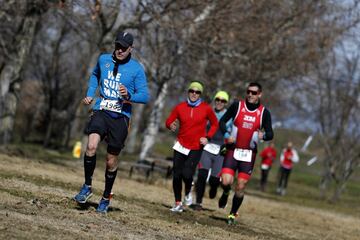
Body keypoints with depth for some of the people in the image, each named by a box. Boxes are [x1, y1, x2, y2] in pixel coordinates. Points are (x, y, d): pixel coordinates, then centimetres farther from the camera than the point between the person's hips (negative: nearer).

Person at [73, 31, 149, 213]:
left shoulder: (136, 69, -3)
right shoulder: (103, 59, 6)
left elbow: (145, 96, -4)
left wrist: (129, 96, -23)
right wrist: (90, 94, 15)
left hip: (120, 117, -1)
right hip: (101, 111, 1)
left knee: (111, 161, 5)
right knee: (91, 145, -25)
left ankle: (106, 197, 26)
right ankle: (87, 187, -8)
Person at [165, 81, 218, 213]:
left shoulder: (206, 108, -2)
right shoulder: (180, 107, 1)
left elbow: (215, 124, 9)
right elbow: (169, 121, 4)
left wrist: (207, 137, -4)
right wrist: (171, 125, -19)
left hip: (196, 148, -2)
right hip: (181, 145, 2)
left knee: (187, 174, -15)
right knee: (176, 175, 0)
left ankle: (188, 193, 18)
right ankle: (178, 203, 15)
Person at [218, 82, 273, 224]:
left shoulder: (264, 112, 0)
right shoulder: (237, 106, -1)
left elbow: (270, 134, 3)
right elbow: (222, 121, 6)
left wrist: (263, 135, -21)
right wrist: (226, 134, -12)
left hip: (249, 154, 0)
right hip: (233, 150, 0)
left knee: (240, 187, -1)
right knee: (226, 182, -15)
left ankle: (233, 214, 18)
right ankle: (226, 193, 22)